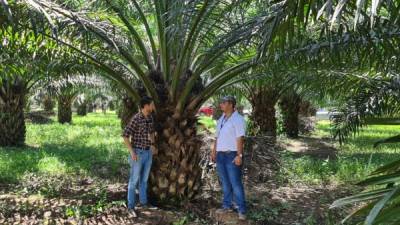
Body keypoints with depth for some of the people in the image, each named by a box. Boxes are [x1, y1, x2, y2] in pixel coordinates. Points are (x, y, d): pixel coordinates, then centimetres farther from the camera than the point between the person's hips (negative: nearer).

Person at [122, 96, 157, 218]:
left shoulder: (150, 118, 4)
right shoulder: (136, 119, -19)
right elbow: (125, 135, -18)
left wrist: (152, 144, 12)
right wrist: (132, 152, -21)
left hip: (148, 153, 7)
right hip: (138, 153, -7)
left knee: (144, 179, 17)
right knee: (134, 180, 1)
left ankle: (143, 201, 31)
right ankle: (131, 206, 11)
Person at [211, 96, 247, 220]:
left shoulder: (238, 119, -10)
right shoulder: (221, 119, 15)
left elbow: (240, 138, -16)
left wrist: (239, 155, -21)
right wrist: (214, 151, 14)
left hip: (232, 155, -8)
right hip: (220, 155, 8)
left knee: (236, 183, -7)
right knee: (225, 182, 13)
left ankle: (242, 209, -1)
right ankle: (227, 205, 23)